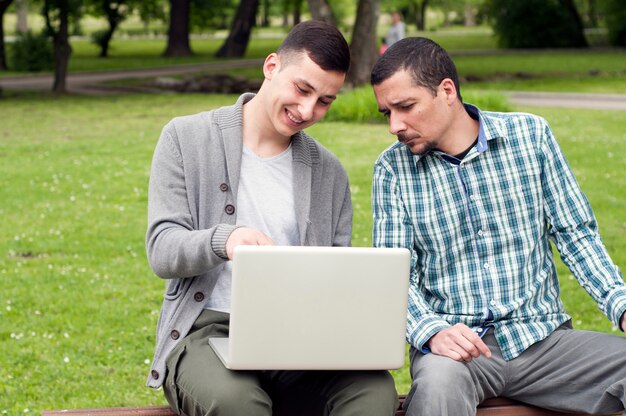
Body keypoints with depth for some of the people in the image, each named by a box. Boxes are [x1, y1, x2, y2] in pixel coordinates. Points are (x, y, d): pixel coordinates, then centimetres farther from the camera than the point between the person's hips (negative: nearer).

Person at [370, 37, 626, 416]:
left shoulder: (530, 135, 4)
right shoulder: (393, 169, 3)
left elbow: (575, 234, 7)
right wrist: (432, 331, -22)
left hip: (541, 338, 3)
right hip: (456, 343, -2)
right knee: (437, 383, -37)